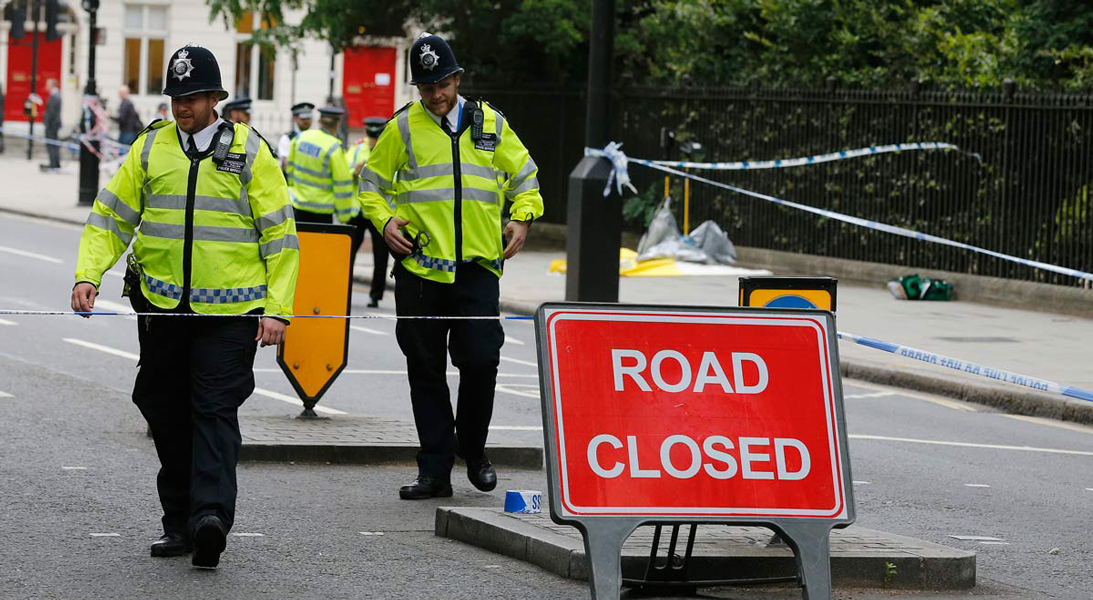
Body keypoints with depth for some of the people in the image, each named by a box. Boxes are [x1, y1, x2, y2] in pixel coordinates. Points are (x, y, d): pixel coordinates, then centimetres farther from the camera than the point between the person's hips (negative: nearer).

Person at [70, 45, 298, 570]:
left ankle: (211, 516, -21)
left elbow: (280, 236, 0)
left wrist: (277, 309, -7)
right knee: (166, 410, 8)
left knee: (215, 409, -12)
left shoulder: (250, 151, 0)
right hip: (162, 306, 4)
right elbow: (111, 217, 10)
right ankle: (179, 521, 18)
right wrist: (88, 274, -6)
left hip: (230, 310, -4)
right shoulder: (151, 148, 7)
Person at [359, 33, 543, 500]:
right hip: (420, 265, 0)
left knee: (480, 360, -7)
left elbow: (524, 176, 20)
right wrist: (384, 220, -2)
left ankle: (473, 449, 17)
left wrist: (522, 218, 6)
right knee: (426, 369, 2)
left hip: (477, 265, 0)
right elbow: (371, 180, 14)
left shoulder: (490, 124, 10)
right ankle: (435, 469, 8)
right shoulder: (403, 128, 5)